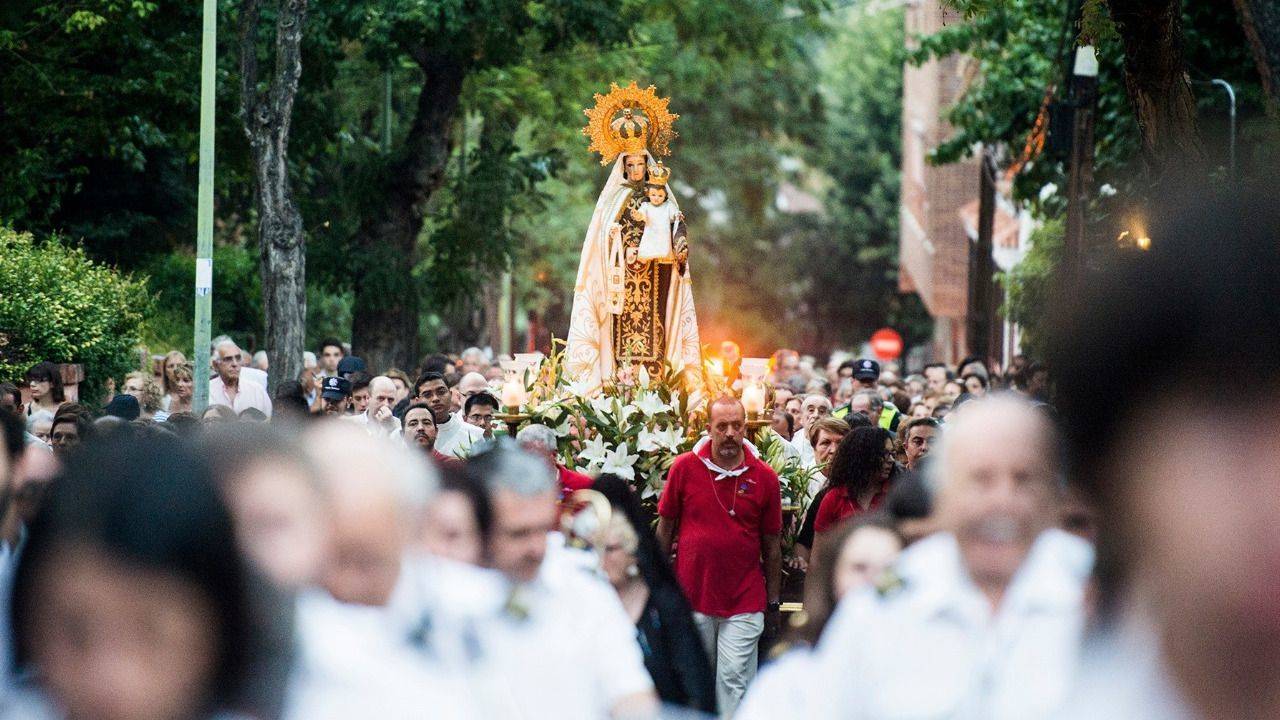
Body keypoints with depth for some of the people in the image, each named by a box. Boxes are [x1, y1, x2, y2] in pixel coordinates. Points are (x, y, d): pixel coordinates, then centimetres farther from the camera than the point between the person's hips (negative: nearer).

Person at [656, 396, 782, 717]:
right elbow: (666, 527, 8)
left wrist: (773, 604, 6)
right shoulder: (684, 468, -2)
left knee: (734, 680, -5)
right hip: (690, 596, 1)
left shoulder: (764, 477, -2)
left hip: (744, 603, -1)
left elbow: (771, 546, 5)